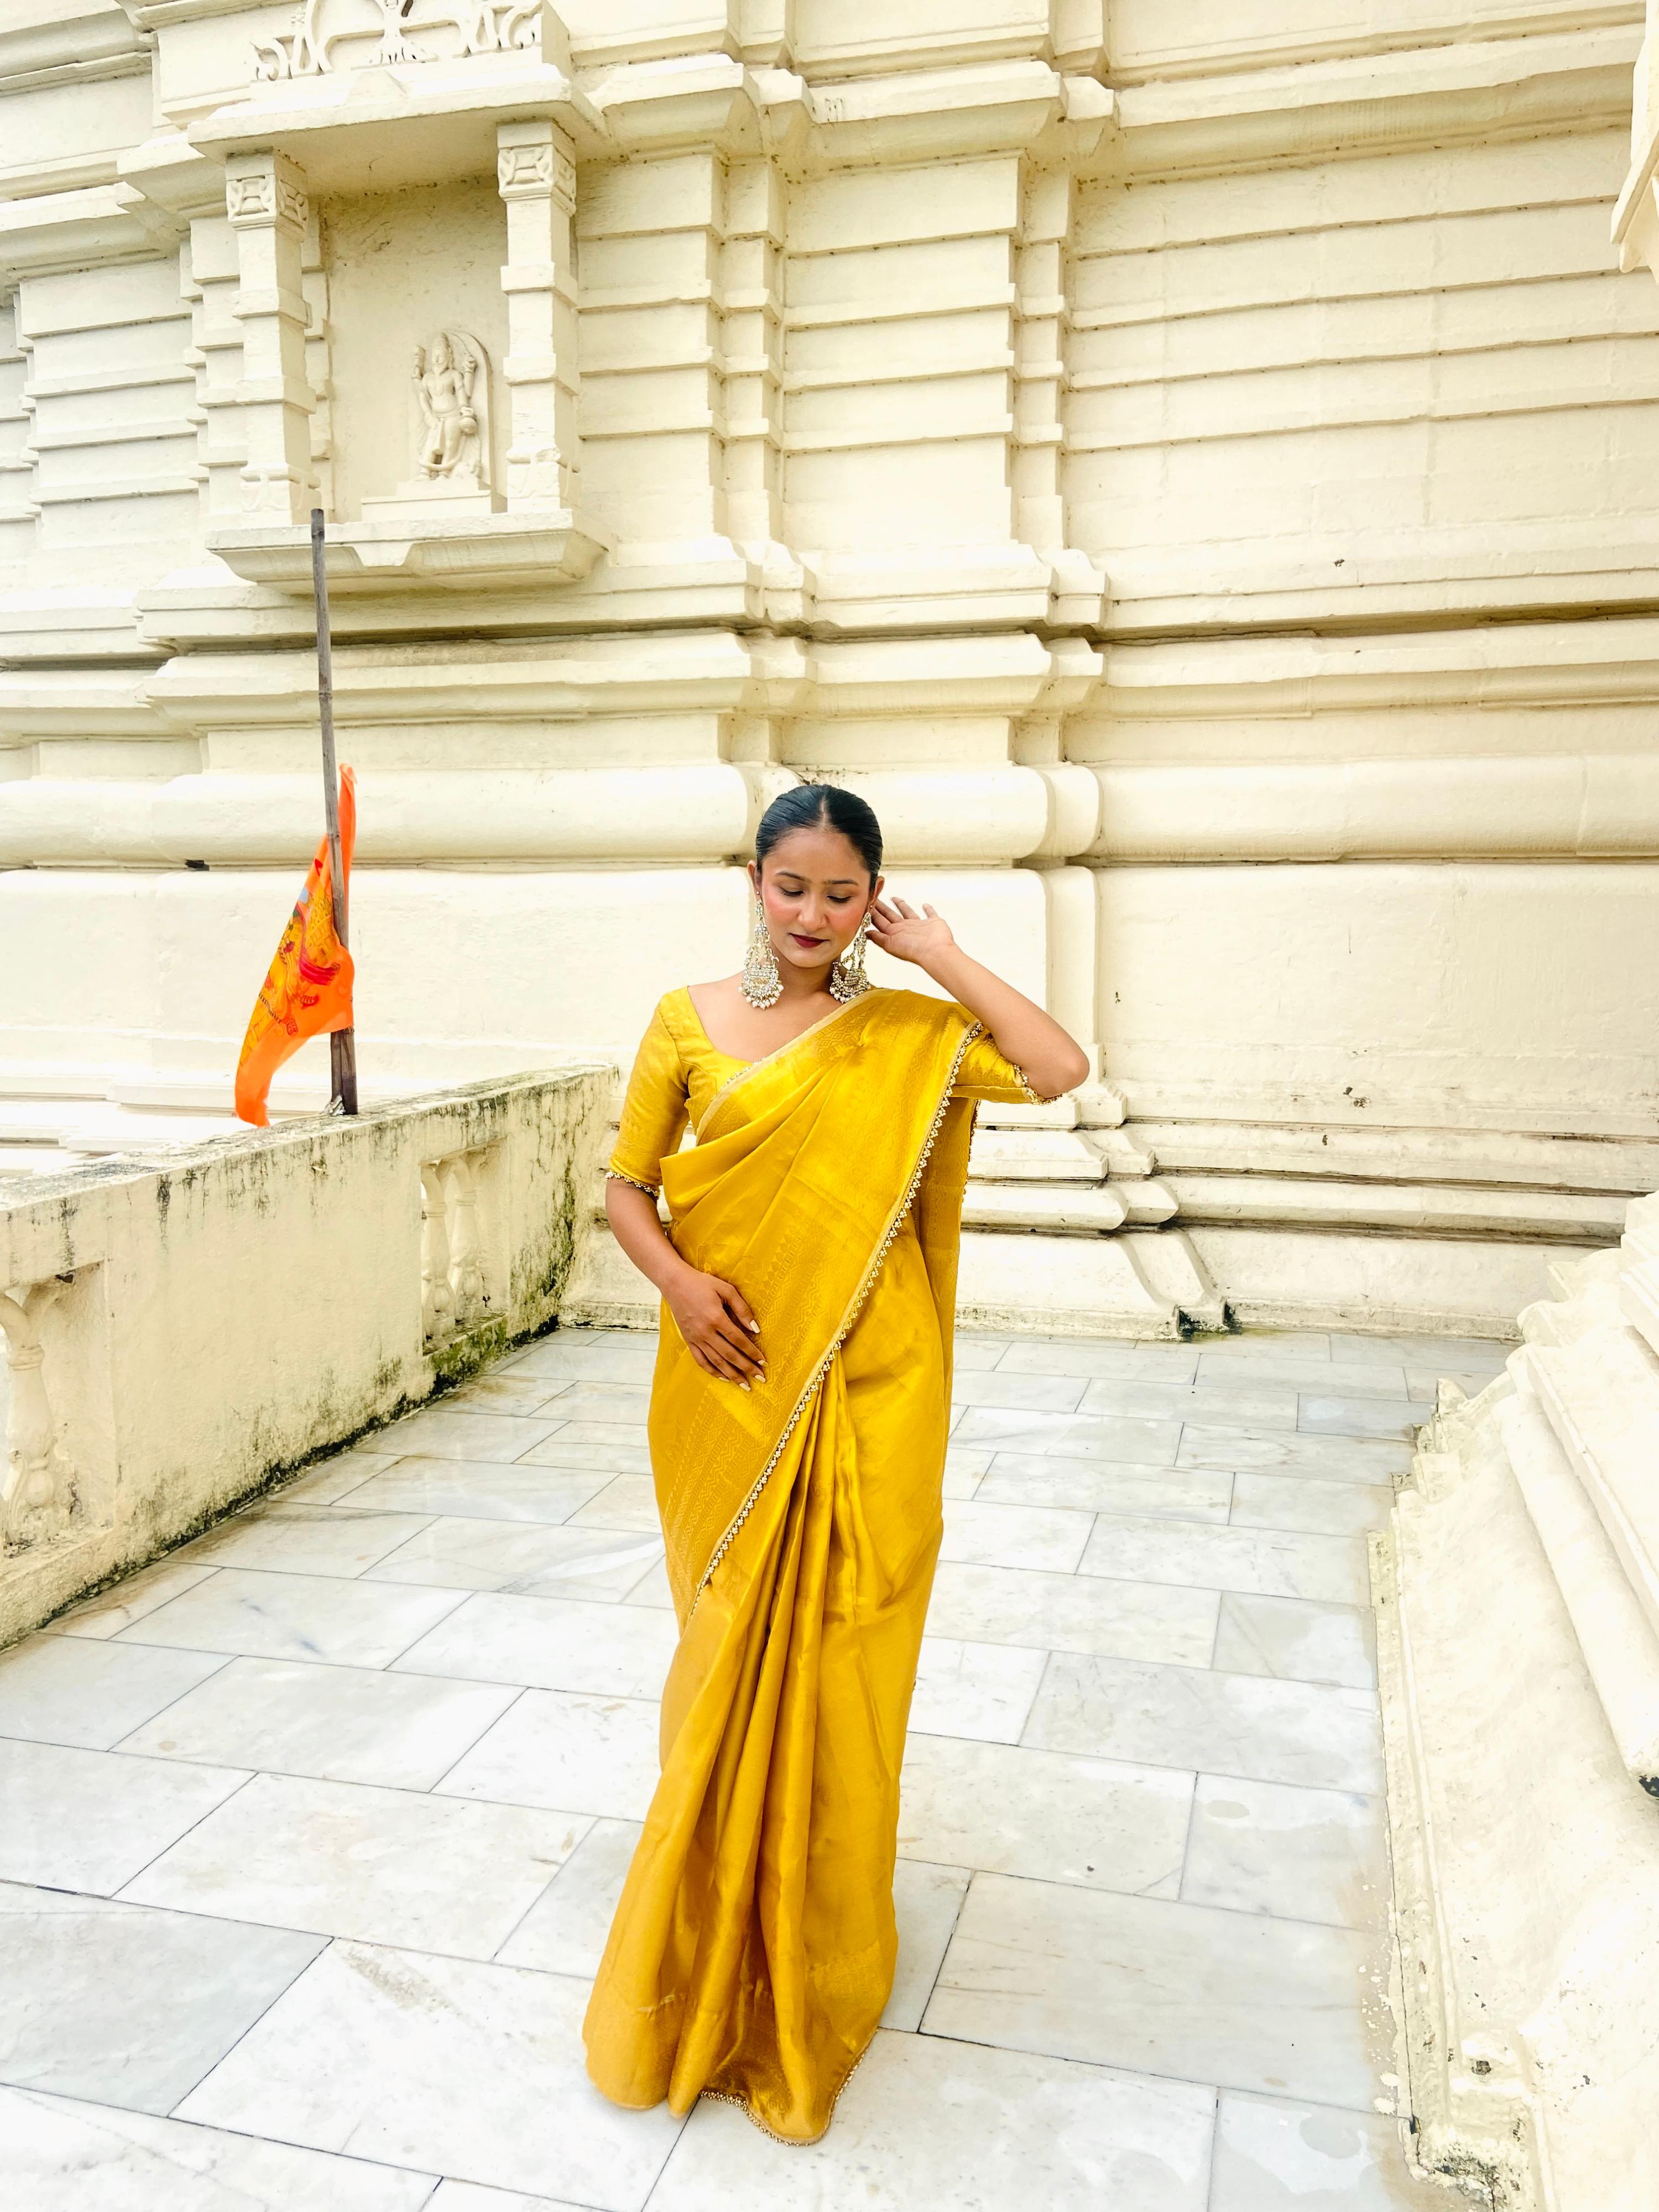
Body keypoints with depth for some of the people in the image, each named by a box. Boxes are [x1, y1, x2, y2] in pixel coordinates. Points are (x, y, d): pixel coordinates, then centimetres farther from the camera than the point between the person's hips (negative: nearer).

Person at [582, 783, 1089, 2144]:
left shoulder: (911, 1034, 0)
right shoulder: (690, 1024, 1)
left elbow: (1058, 1071, -14)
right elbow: (627, 1184, 6)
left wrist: (943, 958, -8)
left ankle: (816, 1961, 32)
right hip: (731, 1384, 1)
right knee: (731, 1651, 12)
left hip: (867, 1394, 0)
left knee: (840, 1662, 9)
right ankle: (709, 1956, 36)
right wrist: (678, 1279, -11)